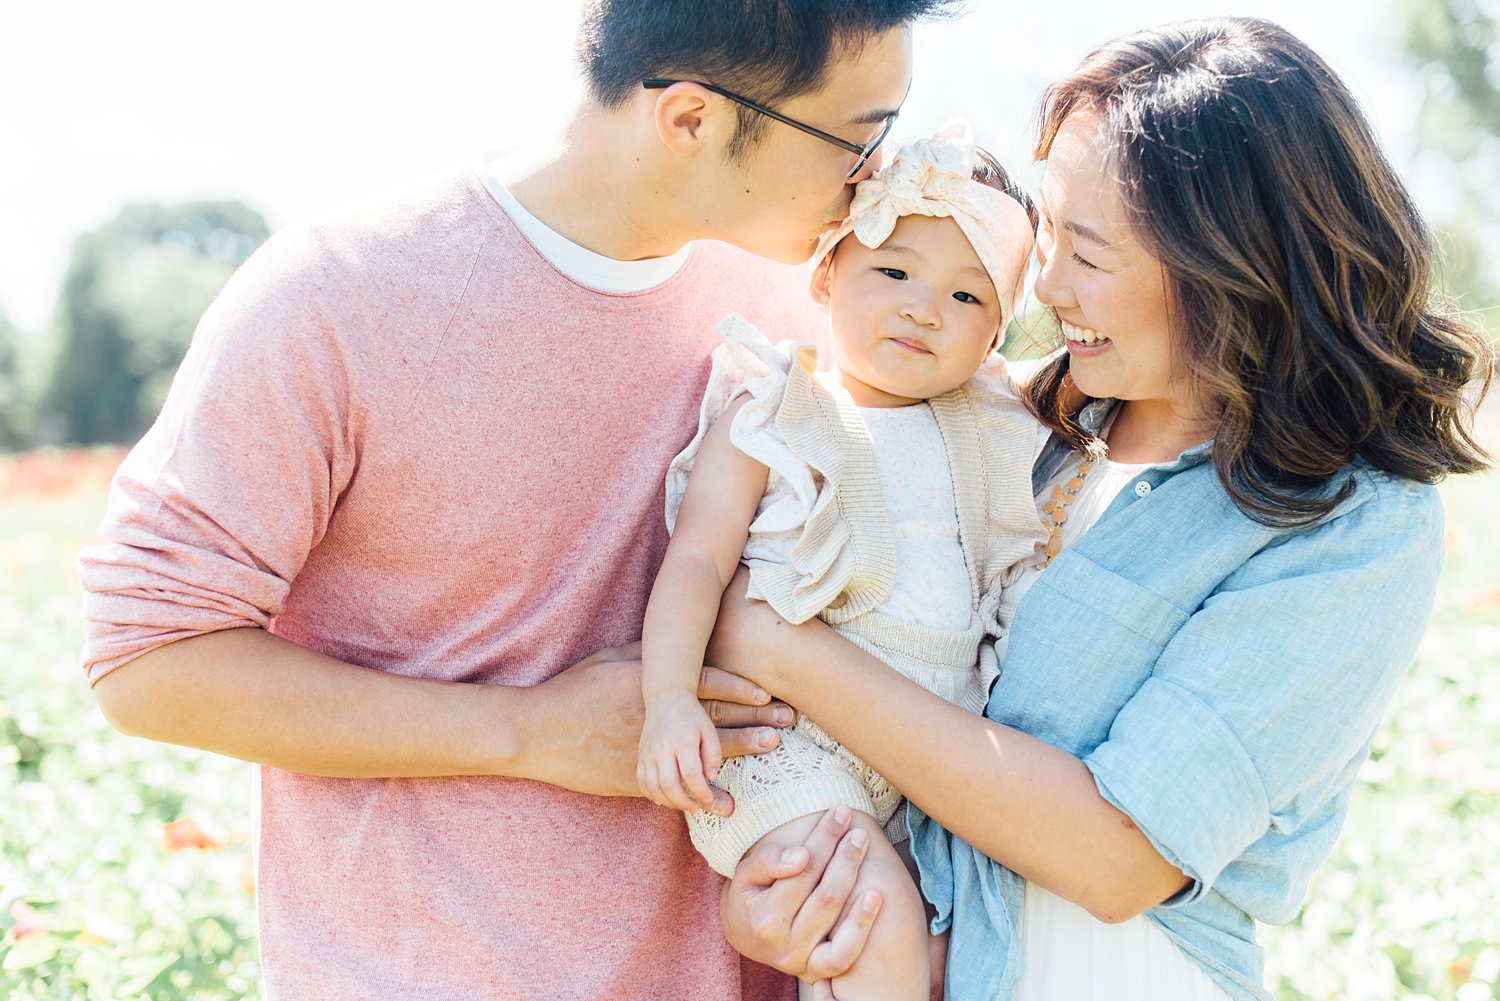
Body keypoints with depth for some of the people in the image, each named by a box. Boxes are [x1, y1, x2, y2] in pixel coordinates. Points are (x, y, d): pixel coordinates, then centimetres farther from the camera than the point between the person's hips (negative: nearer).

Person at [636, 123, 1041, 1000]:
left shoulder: (989, 434, 13)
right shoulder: (767, 417, -2)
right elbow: (697, 560, -11)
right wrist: (670, 696, -24)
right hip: (796, 739, -6)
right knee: (883, 921, -23)